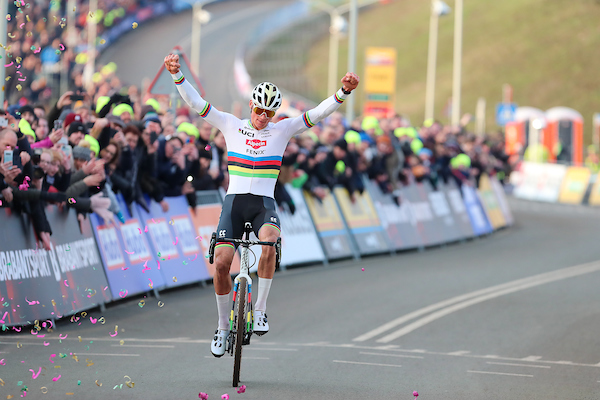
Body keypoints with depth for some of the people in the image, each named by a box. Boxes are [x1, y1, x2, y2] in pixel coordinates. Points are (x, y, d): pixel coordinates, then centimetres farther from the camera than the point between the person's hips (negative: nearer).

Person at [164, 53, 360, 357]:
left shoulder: (282, 130, 7)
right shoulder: (231, 126, 7)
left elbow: (317, 114, -1)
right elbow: (196, 103, 1)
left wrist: (343, 92, -17)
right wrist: (177, 75, -14)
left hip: (264, 205, 0)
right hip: (234, 201, 0)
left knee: (269, 241, -33)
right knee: (221, 261, -14)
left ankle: (260, 309, -20)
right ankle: (223, 325, 6)